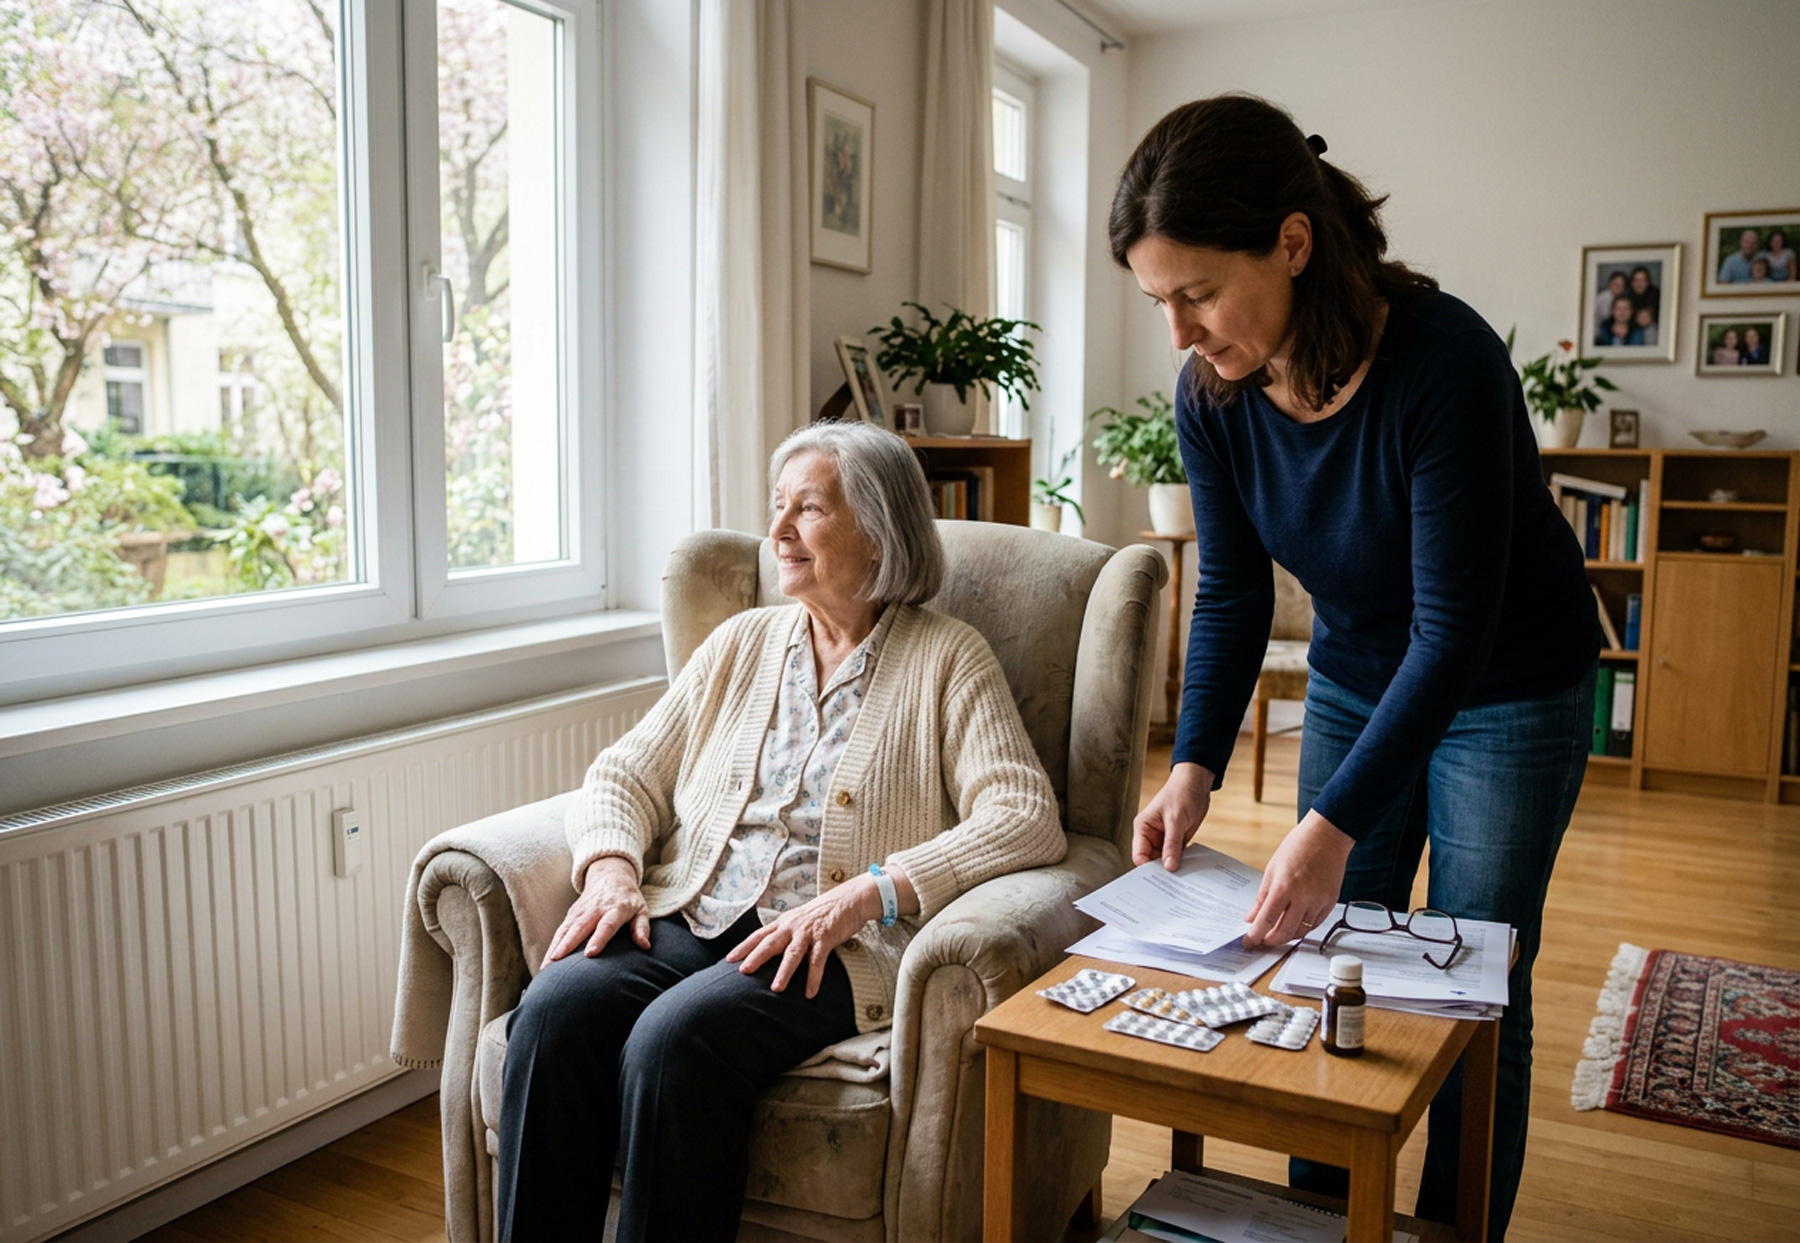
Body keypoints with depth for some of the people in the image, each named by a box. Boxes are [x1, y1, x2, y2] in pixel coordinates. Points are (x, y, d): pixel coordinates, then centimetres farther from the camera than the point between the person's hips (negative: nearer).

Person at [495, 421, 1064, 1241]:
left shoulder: (947, 659, 4)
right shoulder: (742, 643, 19)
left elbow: (1027, 820, -9)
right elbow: (625, 773, 18)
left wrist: (861, 896, -20)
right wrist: (613, 870, -5)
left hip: (832, 949, -4)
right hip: (687, 920, 5)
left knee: (674, 1039, -32)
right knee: (553, 1010, -25)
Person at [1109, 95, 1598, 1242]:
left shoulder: (1444, 362, -33)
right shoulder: (1214, 394, -16)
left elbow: (1454, 629, -31)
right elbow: (1232, 595, -6)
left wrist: (1335, 826, -36)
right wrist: (1196, 767, -18)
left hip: (1509, 690, -5)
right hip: (1354, 679, 5)